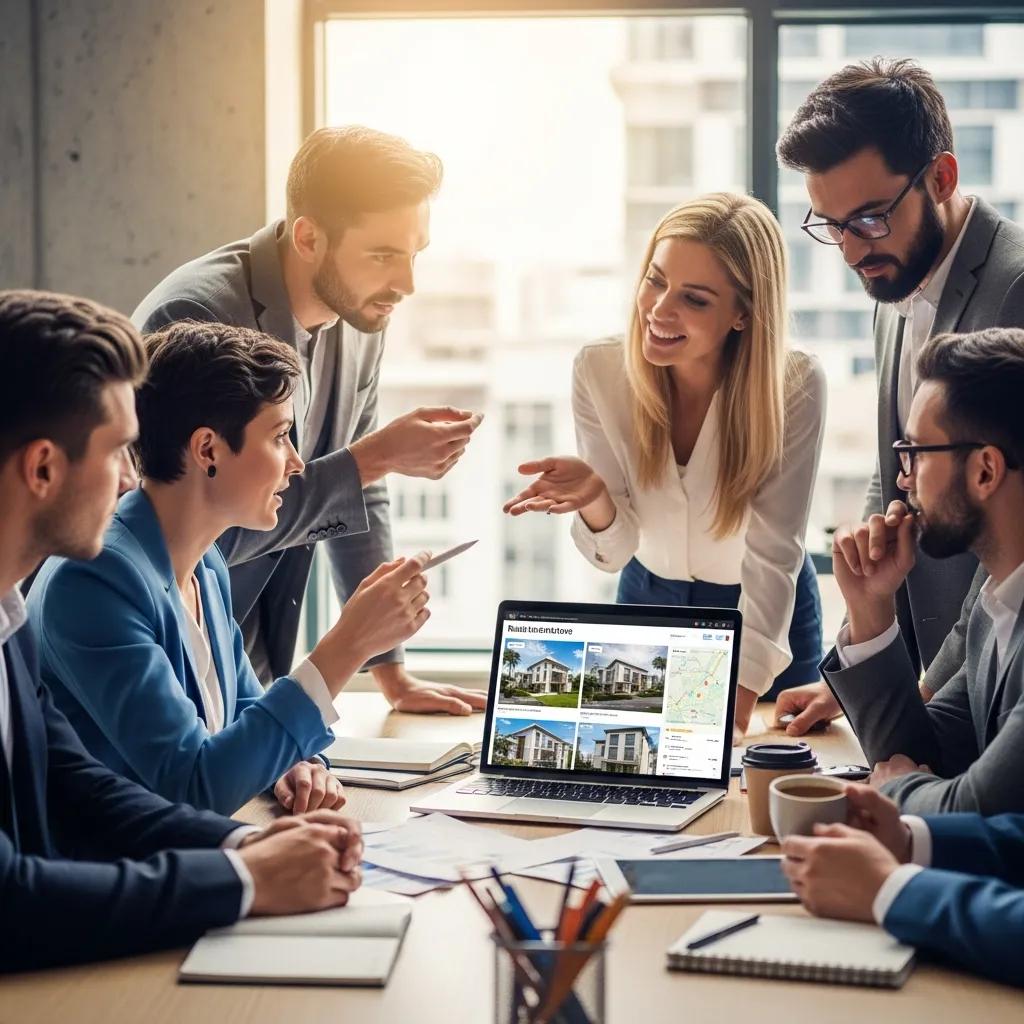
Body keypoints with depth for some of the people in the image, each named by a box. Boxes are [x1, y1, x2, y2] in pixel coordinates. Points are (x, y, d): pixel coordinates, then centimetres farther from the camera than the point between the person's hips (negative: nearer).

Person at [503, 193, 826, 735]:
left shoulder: (795, 386, -24)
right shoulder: (599, 370, -18)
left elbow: (773, 555, -26)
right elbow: (616, 550, -14)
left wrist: (739, 697, -37)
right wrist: (593, 498, -37)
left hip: (767, 614, -2)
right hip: (647, 603, 2)